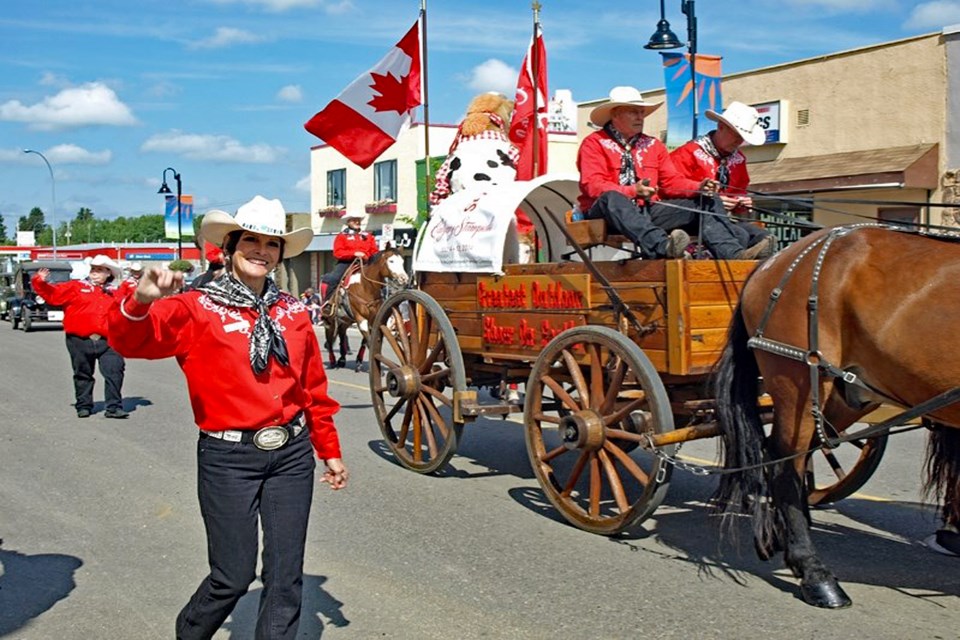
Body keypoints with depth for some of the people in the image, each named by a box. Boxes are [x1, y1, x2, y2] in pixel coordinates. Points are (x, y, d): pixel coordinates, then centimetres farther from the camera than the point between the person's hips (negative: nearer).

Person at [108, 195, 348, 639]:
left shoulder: (292, 311, 9)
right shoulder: (197, 309, -4)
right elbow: (129, 342, -18)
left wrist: (330, 450, 17)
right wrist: (141, 301, -39)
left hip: (292, 454, 4)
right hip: (227, 457, -4)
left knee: (286, 575, 8)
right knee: (233, 577, 3)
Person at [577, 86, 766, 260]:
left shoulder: (654, 145, 20)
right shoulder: (594, 143, 2)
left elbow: (672, 180, 12)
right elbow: (592, 185, -12)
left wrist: (699, 187, -9)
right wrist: (633, 191, -26)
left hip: (647, 211, 6)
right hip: (604, 210, -5)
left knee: (707, 202, -6)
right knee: (612, 198, -41)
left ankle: (732, 252, -32)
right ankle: (662, 247, -61)